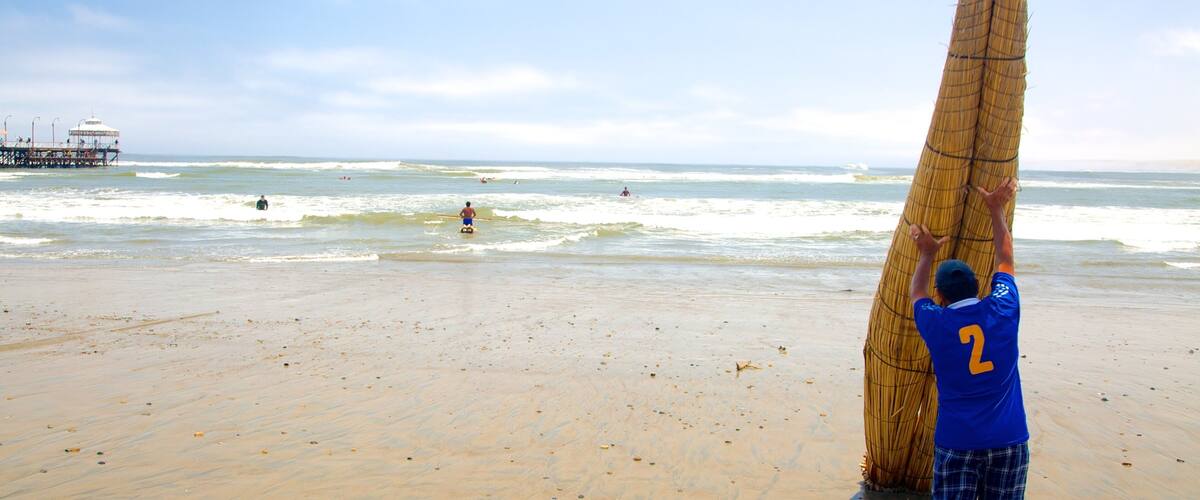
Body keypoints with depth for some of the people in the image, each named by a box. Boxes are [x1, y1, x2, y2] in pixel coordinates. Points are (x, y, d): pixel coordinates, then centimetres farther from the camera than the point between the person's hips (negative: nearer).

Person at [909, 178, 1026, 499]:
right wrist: (996, 209, 28)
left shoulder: (936, 324, -4)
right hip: (1009, 439, 2)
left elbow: (916, 293, 21)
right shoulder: (1003, 310, -3)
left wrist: (927, 253, 34)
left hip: (956, 442, -1)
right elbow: (1005, 259, 16)